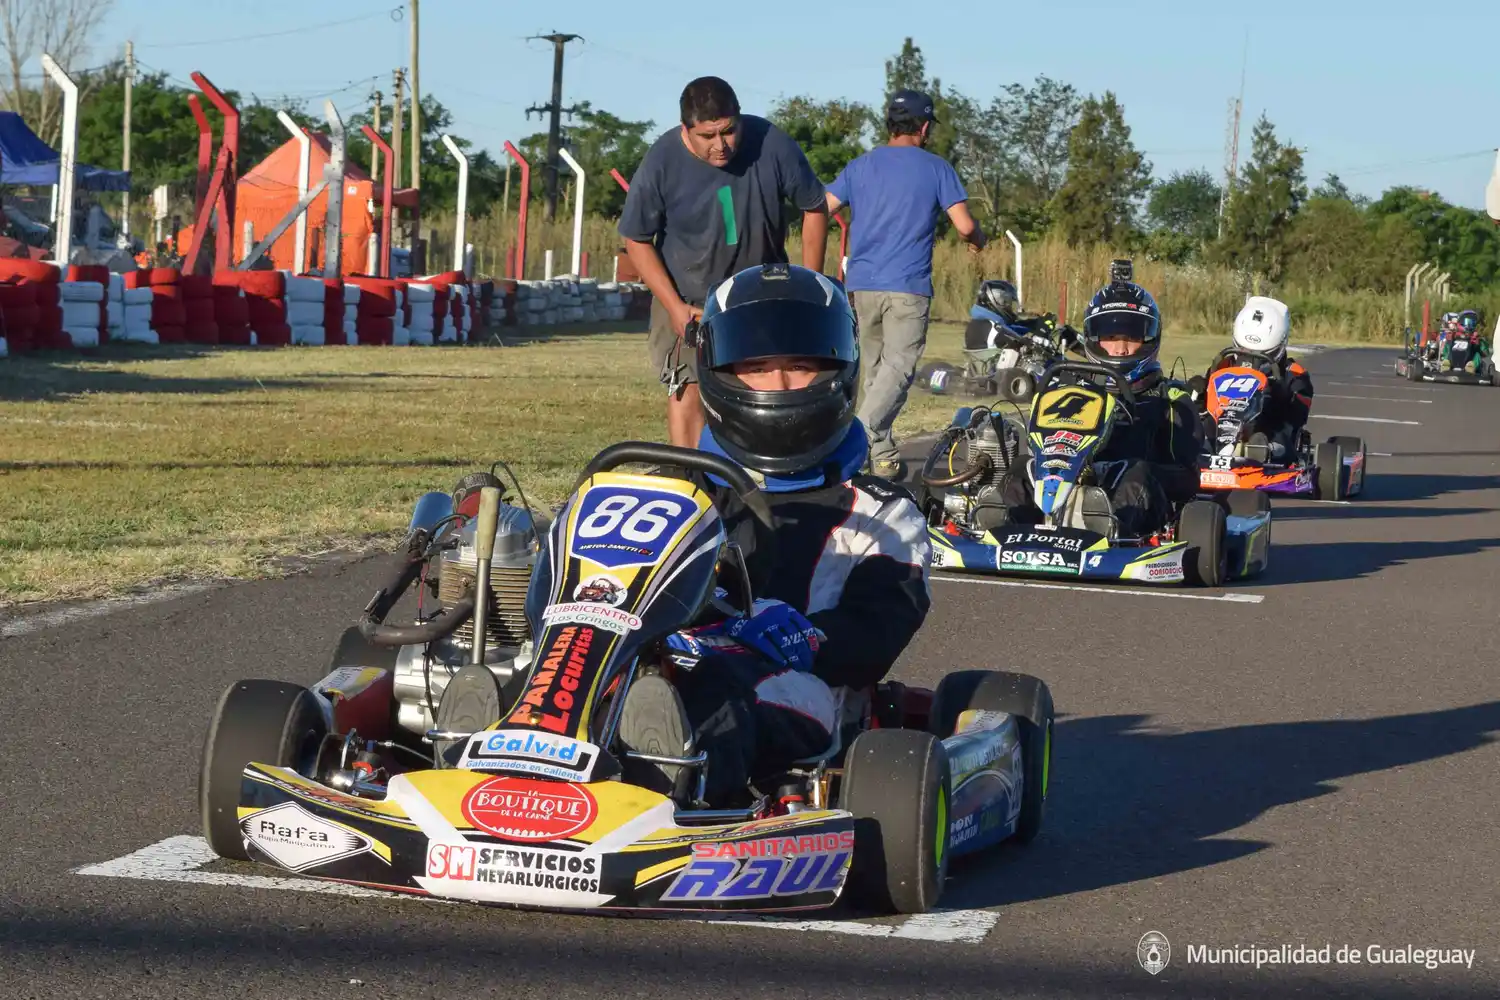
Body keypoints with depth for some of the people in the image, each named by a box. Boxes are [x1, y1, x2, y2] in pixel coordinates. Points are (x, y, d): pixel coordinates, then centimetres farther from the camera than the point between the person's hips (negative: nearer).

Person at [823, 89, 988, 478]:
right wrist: (978, 240, 17)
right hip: (908, 286, -4)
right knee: (899, 367, -10)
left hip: (862, 284, 4)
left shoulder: (860, 166, 11)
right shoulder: (936, 168, 1)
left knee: (875, 369, 14)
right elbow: (965, 226, -5)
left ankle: (882, 453, 14)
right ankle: (861, 434, -31)